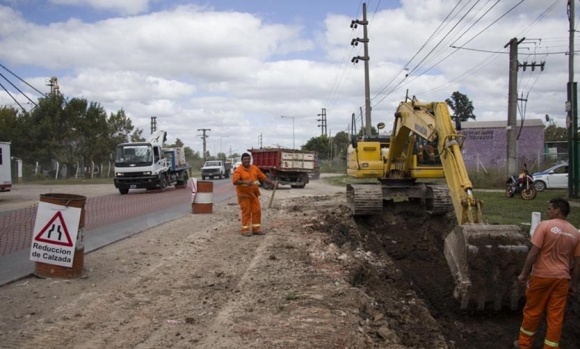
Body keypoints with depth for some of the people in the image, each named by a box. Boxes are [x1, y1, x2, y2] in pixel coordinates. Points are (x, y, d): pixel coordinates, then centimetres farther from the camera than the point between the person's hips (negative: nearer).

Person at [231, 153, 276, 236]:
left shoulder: (255, 168, 7)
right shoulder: (238, 170, -11)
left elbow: (263, 177, 11)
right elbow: (235, 181, -25)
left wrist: (272, 183, 4)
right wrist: (245, 182, -38)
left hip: (254, 194, 6)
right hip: (244, 195, -6)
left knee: (257, 211, 6)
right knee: (246, 212, -3)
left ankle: (256, 229, 15)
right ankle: (245, 230, 5)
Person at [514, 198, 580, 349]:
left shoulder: (545, 225, -11)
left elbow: (534, 253, -14)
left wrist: (524, 273, -5)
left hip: (541, 276, -4)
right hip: (562, 278, 4)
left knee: (532, 311, 10)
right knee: (556, 315, 8)